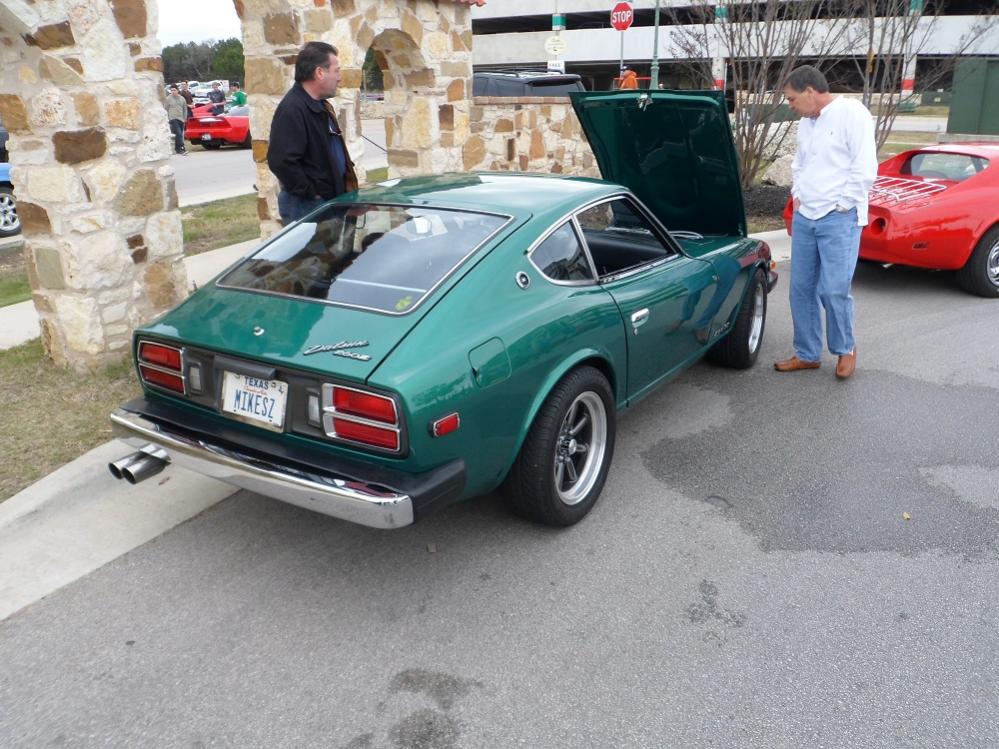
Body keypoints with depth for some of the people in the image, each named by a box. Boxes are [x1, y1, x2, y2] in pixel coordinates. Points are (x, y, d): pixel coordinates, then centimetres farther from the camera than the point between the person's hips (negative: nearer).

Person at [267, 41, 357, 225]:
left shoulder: (320, 105, 13)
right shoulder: (292, 110, -20)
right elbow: (281, 161, -29)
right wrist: (310, 193, -21)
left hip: (330, 199, 10)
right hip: (305, 205, -10)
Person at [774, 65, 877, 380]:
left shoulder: (852, 113, -9)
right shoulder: (805, 124, 13)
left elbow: (865, 168, -13)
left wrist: (841, 205, -11)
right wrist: (797, 195, 12)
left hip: (838, 219, -7)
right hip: (804, 218, 7)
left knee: (834, 290, -7)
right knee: (801, 289, 8)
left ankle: (846, 349, 16)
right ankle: (807, 354, 20)